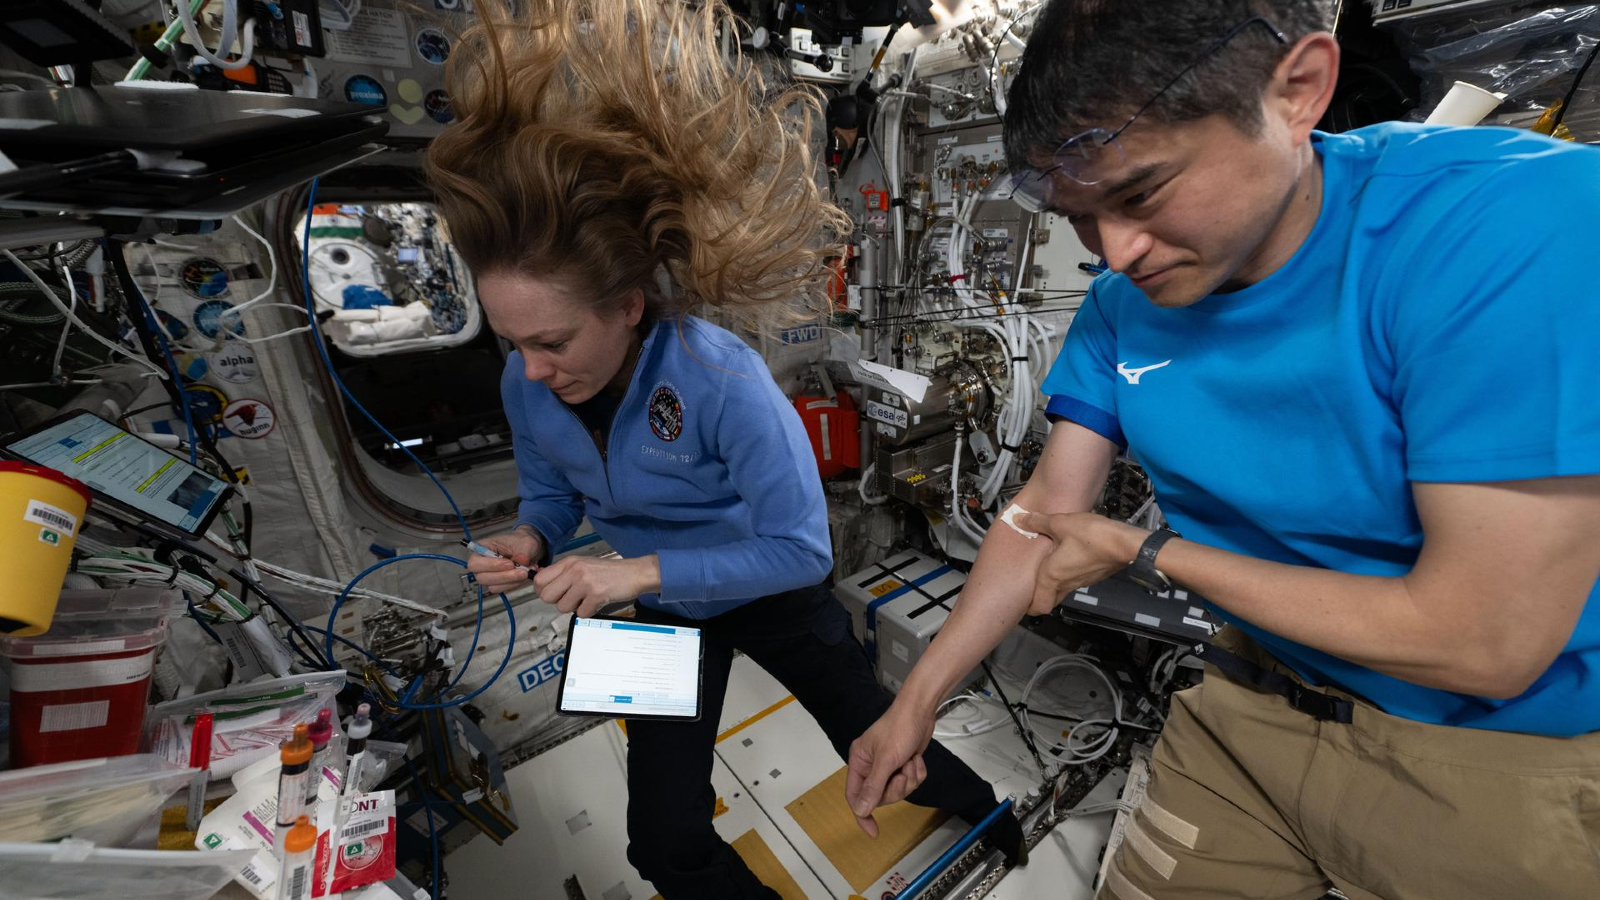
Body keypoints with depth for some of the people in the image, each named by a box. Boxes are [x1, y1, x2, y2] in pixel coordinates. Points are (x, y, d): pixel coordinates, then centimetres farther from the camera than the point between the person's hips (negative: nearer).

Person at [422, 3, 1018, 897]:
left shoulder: (723, 380, -36)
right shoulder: (528, 386, -16)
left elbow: (802, 547, -31)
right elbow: (551, 493, 2)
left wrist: (642, 571, -34)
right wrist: (530, 540, -21)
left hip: (774, 592, -4)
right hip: (663, 613, 5)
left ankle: (990, 813, 59)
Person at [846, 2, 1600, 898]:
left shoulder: (1527, 224, -25)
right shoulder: (1121, 305, -9)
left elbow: (1486, 642, -26)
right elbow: (1048, 515, -6)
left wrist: (1142, 550, -16)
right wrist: (916, 701, -4)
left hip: (1518, 752, -4)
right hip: (1256, 705, 5)